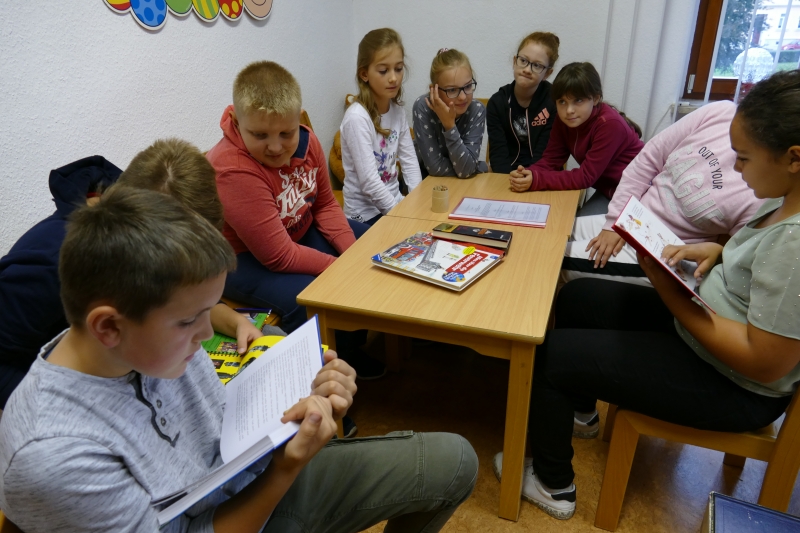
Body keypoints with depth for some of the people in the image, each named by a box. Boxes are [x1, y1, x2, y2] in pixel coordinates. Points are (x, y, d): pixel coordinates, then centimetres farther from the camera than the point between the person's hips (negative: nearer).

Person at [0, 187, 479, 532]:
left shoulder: (165, 341, -13)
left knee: (453, 460, 3)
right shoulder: (52, 456, -30)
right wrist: (286, 468, -31)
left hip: (255, 483, 5)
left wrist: (308, 401, -18)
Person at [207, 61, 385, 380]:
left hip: (300, 232, 8)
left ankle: (350, 348, 26)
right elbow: (279, 257, -30)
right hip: (243, 259, -8)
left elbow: (325, 205, 2)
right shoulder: (232, 171, -32)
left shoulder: (306, 142, -10)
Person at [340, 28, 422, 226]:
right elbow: (368, 181, -23)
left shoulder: (398, 111, 4)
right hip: (366, 213, -7)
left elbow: (410, 162, 5)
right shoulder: (357, 117, -20)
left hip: (394, 202, 7)